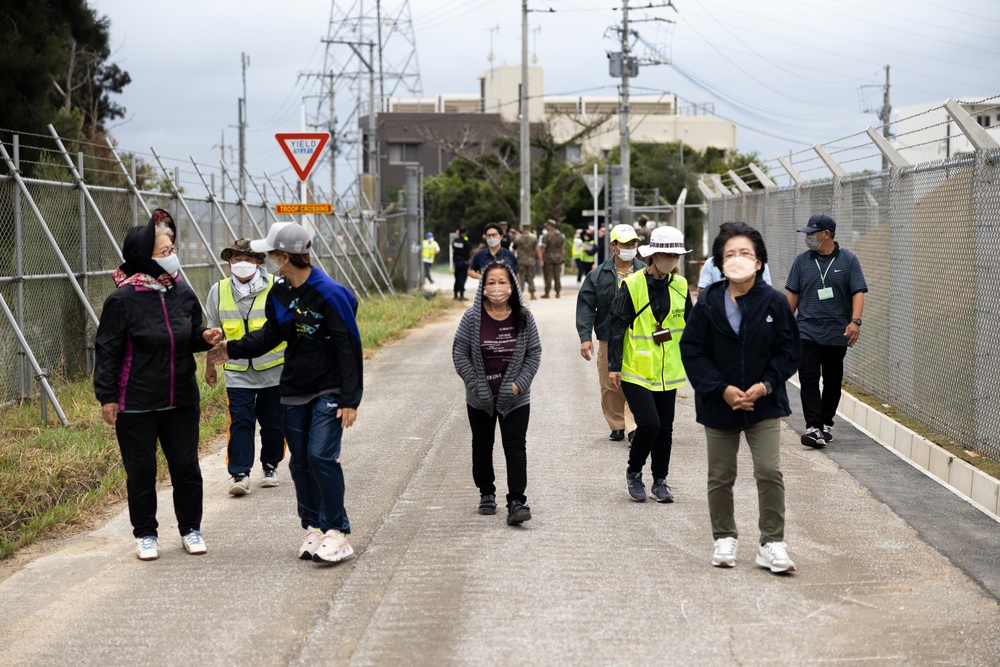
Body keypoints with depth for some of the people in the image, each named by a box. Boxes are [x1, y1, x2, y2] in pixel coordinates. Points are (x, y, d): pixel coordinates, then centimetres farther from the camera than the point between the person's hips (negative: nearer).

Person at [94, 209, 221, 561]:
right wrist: (107, 396, -10)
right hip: (136, 403, -4)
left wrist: (205, 337, -8)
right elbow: (107, 350, -9)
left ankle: (190, 528, 26)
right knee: (141, 470, 6)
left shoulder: (183, 293, 1)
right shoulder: (123, 299, -14)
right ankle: (145, 534, 22)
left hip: (181, 399, 4)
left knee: (186, 465, 10)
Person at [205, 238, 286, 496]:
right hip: (237, 371, 1)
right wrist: (210, 364, 18)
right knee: (240, 422, -8)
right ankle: (239, 474, -5)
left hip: (273, 369, -1)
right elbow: (213, 331, 14)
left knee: (273, 422, 7)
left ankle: (270, 466, 26)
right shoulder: (219, 291, 3)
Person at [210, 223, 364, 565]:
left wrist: (350, 399, -18)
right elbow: (271, 334, 18)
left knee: (321, 456, -15)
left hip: (328, 392, -7)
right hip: (293, 393, 7)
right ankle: (313, 528, 18)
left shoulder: (330, 294, -17)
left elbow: (349, 349, -16)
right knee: (300, 462, 8)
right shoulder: (279, 293, 4)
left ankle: (338, 533, -7)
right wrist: (233, 348, 11)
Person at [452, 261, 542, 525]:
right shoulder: (473, 317, -9)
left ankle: (516, 501, -11)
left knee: (515, 446, -8)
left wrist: (519, 384, -10)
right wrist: (477, 386, -11)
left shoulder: (523, 317, -6)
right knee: (482, 446, 16)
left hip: (515, 398, -1)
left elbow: (534, 353, 1)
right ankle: (486, 493, 34)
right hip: (480, 399, 1)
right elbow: (460, 354, -6)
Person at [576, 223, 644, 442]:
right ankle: (617, 426, 19)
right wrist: (585, 337, -9)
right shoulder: (598, 276, 2)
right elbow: (586, 306, -1)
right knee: (610, 386, 6)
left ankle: (634, 426, -9)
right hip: (608, 340, 1)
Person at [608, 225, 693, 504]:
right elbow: (616, 326, -8)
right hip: (636, 370, -5)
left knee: (664, 428, 8)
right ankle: (633, 474, 9)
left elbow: (689, 325, 17)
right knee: (649, 423, -14)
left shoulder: (680, 286, 5)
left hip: (667, 372, 5)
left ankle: (660, 481, 22)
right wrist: (613, 366, -10)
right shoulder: (632, 285, -10)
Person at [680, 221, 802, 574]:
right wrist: (721, 389, -14)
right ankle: (725, 539, 27)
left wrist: (766, 385, -14)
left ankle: (772, 544, 4)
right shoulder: (708, 304, -7)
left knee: (769, 472, -8)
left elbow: (789, 351, -1)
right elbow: (692, 351, -6)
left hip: (764, 404, -1)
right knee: (720, 477, 10)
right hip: (718, 405, 1)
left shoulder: (774, 302, -6)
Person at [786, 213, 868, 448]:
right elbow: (793, 294, 12)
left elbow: (858, 293, -4)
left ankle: (826, 423, 22)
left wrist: (855, 321, -18)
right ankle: (813, 428, -16)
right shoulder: (802, 260, 7)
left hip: (837, 333, -1)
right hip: (807, 331, 1)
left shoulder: (848, 260, 0)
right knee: (808, 379, -12)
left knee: (833, 380, 8)